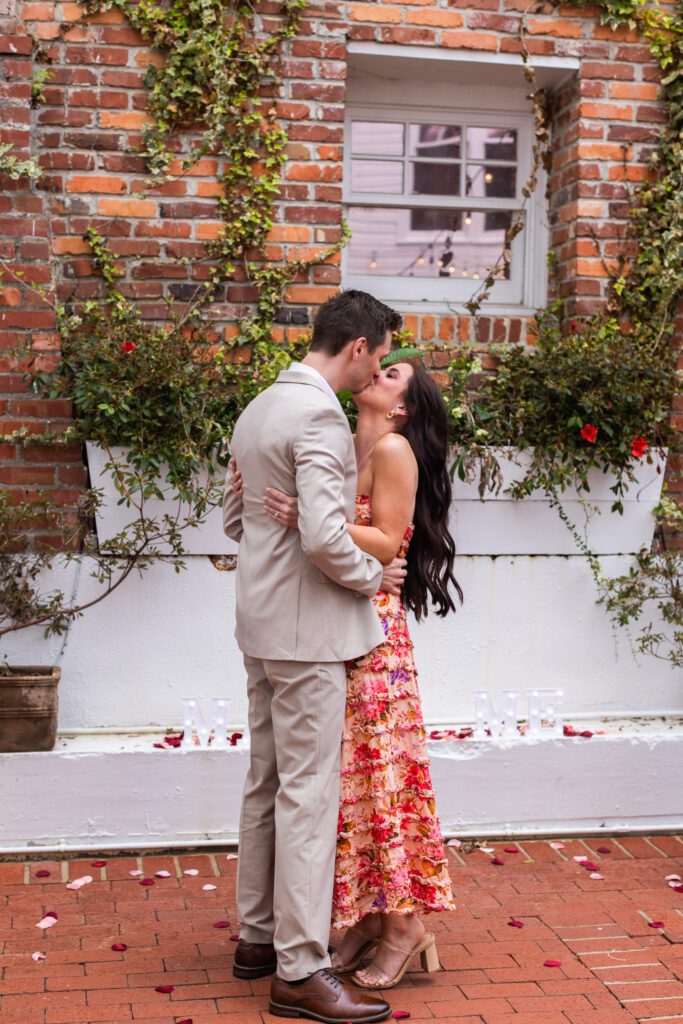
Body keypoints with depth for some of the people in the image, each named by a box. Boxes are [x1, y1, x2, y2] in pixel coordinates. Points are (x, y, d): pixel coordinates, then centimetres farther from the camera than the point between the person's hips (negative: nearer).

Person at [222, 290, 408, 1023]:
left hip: (262, 622, 10)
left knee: (267, 783, 16)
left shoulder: (257, 410, 12)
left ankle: (258, 935, 28)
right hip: (308, 628, -10)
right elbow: (325, 537, -25)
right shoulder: (319, 415, -18)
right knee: (308, 793, -4)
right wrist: (372, 577, -9)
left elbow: (234, 515, 20)